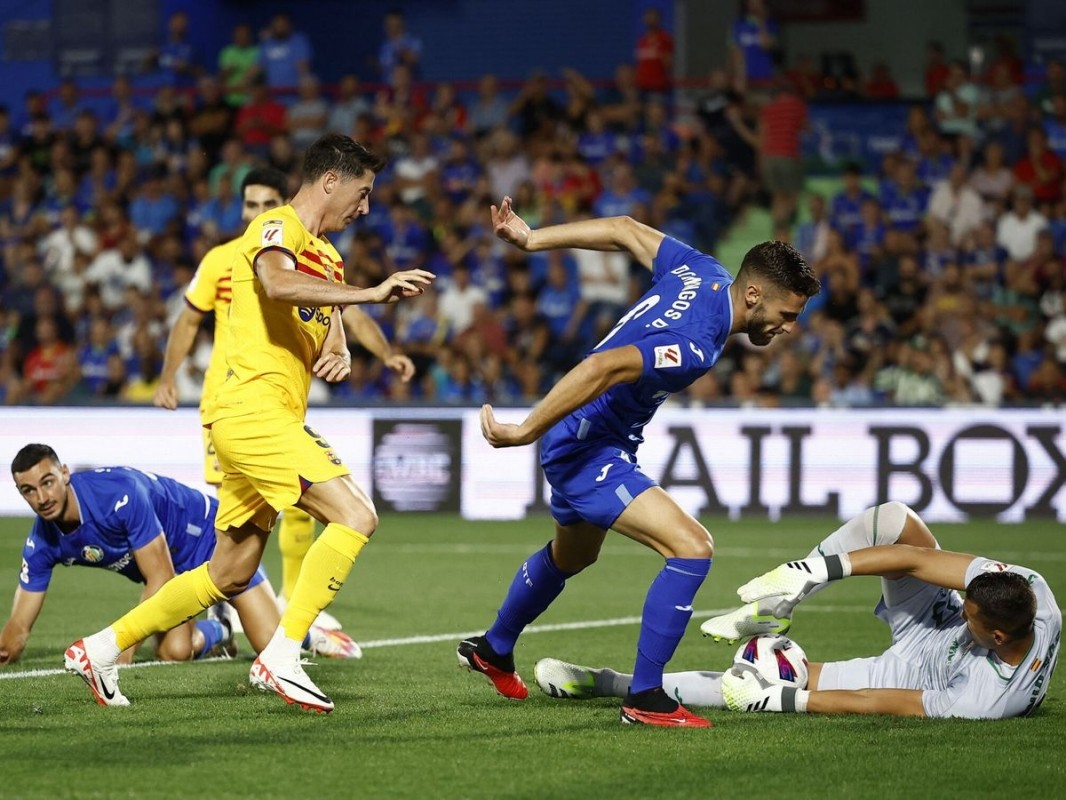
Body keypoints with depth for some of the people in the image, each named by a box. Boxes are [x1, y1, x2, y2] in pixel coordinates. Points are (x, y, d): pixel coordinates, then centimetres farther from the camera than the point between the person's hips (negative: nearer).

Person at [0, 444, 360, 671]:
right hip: (171, 570, 5)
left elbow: (161, 580, -30)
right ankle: (215, 633, 13)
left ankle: (308, 632, 22)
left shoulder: (118, 493, -35)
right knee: (174, 651, -24)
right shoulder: (42, 545, -15)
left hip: (210, 536, -5)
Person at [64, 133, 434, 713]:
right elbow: (277, 282, -29)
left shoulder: (325, 255, 22)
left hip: (271, 423, 10)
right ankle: (281, 658, -21)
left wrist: (339, 355, 0)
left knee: (229, 575, 12)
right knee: (355, 515, -20)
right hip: (254, 410, -10)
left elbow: (328, 331, 25)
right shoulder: (278, 228, -7)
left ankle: (100, 649, 21)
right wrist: (370, 292, -34)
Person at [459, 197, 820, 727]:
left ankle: (493, 650, 56)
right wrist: (525, 432, -36)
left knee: (570, 558, 33)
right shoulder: (696, 347, -31)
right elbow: (603, 367, -41)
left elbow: (625, 230, 6)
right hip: (588, 449, -10)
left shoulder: (703, 273, -4)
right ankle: (645, 698, -13)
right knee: (692, 549, -20)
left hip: (576, 443, 10)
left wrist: (531, 239, 12)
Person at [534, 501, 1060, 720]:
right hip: (931, 628, 6)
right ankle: (791, 591, 0)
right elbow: (918, 559, -24)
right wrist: (820, 568, -26)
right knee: (892, 520, -20)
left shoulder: (988, 699, -41)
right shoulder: (1029, 589, -30)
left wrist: (776, 700, -23)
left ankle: (607, 684, 4)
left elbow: (877, 705, -31)